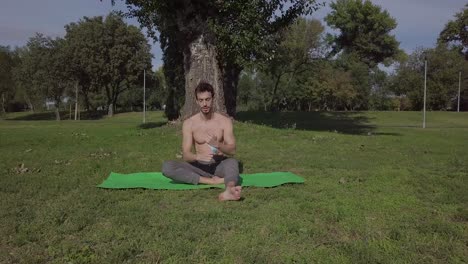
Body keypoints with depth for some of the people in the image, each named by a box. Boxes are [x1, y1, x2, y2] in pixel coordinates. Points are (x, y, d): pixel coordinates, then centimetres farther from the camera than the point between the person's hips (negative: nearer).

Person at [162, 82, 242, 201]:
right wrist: (198, 156, -32)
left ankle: (229, 190, -70)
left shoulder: (225, 121, -2)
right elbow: (185, 155, -8)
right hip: (199, 167, 1)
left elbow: (232, 150, -10)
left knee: (232, 162, -37)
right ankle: (215, 181, -33)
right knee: (167, 167, -26)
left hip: (219, 165, -1)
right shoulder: (189, 123, -2)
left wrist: (217, 144, -32)